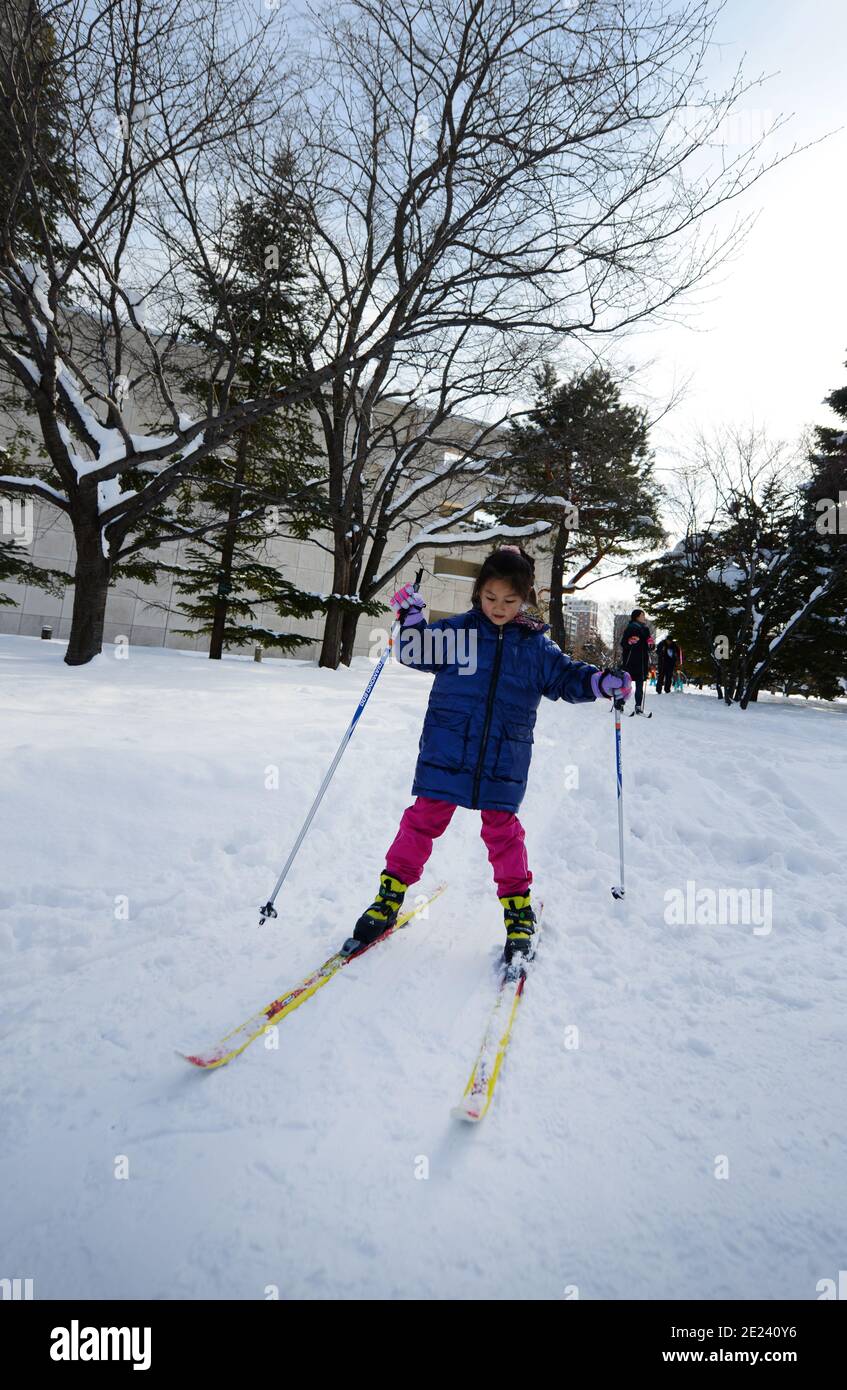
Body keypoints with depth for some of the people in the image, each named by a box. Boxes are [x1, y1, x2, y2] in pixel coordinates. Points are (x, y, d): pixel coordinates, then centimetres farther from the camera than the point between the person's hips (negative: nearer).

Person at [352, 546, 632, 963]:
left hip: (503, 762, 1)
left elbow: (565, 677, 12)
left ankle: (518, 910, 22)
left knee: (502, 831, 7)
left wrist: (601, 681, -5)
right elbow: (418, 652, 6)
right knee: (423, 820, 4)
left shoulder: (536, 644, 5)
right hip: (446, 752, 0)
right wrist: (410, 617, -10)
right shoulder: (457, 630, 2)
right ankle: (391, 894, 19)